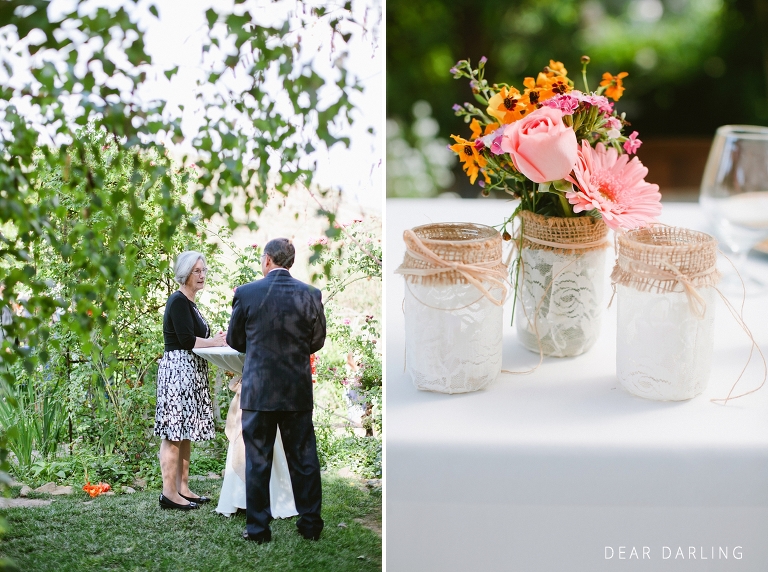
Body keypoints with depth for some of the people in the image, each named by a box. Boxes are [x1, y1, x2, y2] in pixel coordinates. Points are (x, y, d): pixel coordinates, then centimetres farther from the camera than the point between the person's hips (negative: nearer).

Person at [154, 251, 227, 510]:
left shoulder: (189, 303, 19)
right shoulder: (178, 301, -11)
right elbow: (185, 340, -19)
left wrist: (216, 340, 7)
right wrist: (214, 342, -7)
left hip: (190, 374, 10)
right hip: (177, 370, -10)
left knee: (185, 432, 10)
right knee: (174, 432, -8)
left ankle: (182, 488, 14)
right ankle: (169, 492, -7)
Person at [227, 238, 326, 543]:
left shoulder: (246, 293, -7)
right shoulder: (310, 295, -3)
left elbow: (235, 340, 3)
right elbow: (317, 341, 7)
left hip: (258, 390, -2)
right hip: (298, 392, 2)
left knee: (257, 460, 6)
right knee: (303, 458, 11)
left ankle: (258, 527, 10)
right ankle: (310, 523, 17)